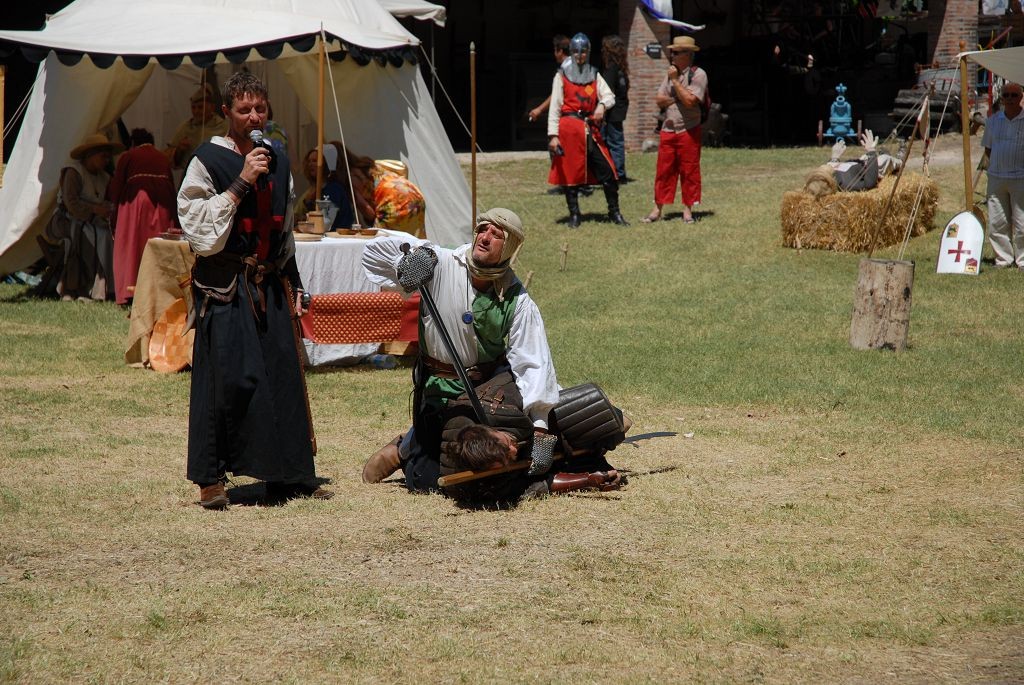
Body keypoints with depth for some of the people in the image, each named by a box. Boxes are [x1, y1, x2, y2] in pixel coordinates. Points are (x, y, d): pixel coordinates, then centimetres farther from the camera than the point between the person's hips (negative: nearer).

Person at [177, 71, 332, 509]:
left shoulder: (277, 163, 15)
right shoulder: (207, 161, -3)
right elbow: (199, 225, -13)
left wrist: (293, 284, 19)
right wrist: (240, 183, -17)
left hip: (269, 287, 6)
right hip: (224, 287, -6)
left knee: (283, 375, 4)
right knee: (225, 378, -10)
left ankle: (289, 476, 10)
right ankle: (210, 478, -2)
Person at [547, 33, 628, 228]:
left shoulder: (594, 75, 15)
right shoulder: (562, 76, 4)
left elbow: (609, 96, 5)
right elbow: (555, 107, 0)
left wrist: (602, 105, -19)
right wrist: (553, 135, -8)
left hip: (591, 129, 3)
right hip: (569, 129, -3)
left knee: (607, 172, -3)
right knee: (571, 173, 1)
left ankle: (614, 213, 5)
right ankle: (574, 215, 11)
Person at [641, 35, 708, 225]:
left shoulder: (698, 74, -6)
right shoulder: (671, 73, 14)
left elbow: (690, 100, -18)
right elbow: (659, 100, 10)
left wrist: (675, 81, -12)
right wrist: (675, 99, -9)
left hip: (688, 131, -5)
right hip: (668, 129, 5)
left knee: (689, 172, 1)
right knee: (663, 171, 4)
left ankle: (688, 209, 9)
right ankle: (657, 209, 7)